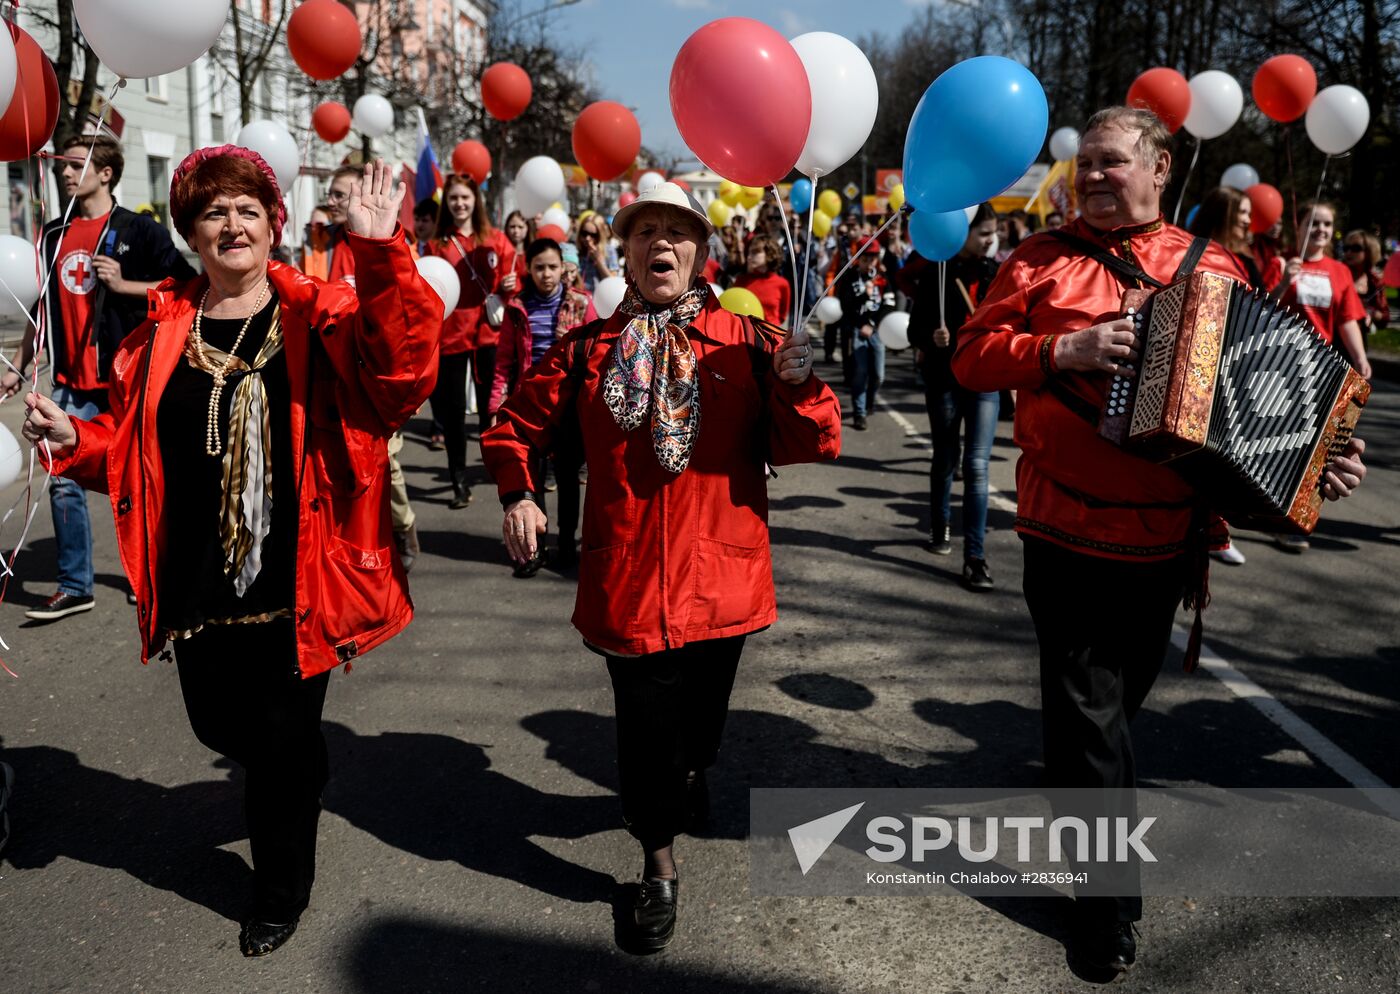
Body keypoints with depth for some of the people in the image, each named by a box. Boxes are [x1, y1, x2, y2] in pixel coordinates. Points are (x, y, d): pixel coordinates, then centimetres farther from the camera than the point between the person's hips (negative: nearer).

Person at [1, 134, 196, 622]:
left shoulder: (139, 230, -3)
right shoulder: (54, 235, 13)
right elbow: (45, 305, 19)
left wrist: (122, 284, -15)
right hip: (72, 382, 4)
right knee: (64, 483, 0)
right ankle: (74, 586, 9)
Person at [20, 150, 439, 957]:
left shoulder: (319, 316, -7)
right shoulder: (164, 328, 4)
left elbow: (400, 369, -26)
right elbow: (130, 445, 11)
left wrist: (381, 254, -36)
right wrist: (75, 440, -10)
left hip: (291, 580, -4)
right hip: (199, 581, 4)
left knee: (283, 739, 8)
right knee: (218, 724, 18)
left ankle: (282, 890, 33)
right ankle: (298, 774, 53)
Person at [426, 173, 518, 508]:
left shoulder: (496, 239, 6)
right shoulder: (437, 244, 6)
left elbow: (513, 281, 9)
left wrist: (510, 285, -12)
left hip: (488, 332, 0)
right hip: (450, 333, 1)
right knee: (453, 409, 4)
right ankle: (459, 482, 11)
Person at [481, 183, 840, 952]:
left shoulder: (744, 341, 0)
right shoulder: (589, 349, 3)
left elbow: (813, 444, -6)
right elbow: (518, 423, 13)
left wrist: (796, 383, -25)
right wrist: (518, 492, -5)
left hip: (721, 578, 1)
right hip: (626, 580, 0)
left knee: (699, 722, 18)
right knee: (646, 728, 5)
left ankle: (683, 783, 54)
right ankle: (659, 866, 29)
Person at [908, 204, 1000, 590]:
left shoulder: (996, 272, 4)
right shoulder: (937, 272, -4)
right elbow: (916, 327, -5)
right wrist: (931, 337, -25)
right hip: (944, 378, -1)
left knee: (977, 466, -8)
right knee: (945, 460, 14)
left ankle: (975, 557, -9)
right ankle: (940, 528, 37)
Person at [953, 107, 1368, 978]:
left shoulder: (1213, 269, 7)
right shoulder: (1043, 260, 1)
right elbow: (974, 356, -4)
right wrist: (1064, 352, -19)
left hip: (1168, 534, 3)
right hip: (1069, 526, -3)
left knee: (1120, 693, 20)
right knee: (1088, 708, 0)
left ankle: (1073, 786, 48)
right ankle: (1110, 897, 12)